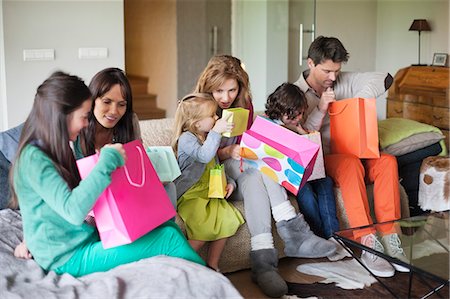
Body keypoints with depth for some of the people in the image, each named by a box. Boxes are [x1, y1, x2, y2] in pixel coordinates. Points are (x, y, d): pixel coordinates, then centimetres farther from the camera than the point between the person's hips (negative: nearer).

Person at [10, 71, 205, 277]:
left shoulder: (55, 150, 9)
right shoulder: (33, 159, -21)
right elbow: (73, 211, -31)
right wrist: (107, 161, -26)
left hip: (87, 236, 9)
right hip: (69, 258, -9)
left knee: (166, 225, -3)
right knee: (169, 238, -14)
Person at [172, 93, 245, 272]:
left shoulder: (208, 138, 19)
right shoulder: (186, 138, -8)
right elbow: (204, 156, -28)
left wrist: (228, 182, 11)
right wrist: (216, 132, -31)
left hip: (209, 193, 8)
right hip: (189, 196, -8)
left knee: (228, 219, -14)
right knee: (206, 227, -28)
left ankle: (212, 266, -2)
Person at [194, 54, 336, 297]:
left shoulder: (244, 105, 6)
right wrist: (226, 152, -29)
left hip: (237, 176, 4)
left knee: (253, 178, -34)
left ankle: (263, 257, -44)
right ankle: (291, 227, -38)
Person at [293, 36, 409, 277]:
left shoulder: (344, 81, 8)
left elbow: (385, 79, 2)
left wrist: (358, 102, -12)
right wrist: (320, 110, -21)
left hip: (353, 153, 5)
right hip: (320, 161, -4)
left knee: (387, 161, -26)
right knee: (350, 163, -36)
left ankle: (388, 237, -28)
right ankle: (367, 245, -40)